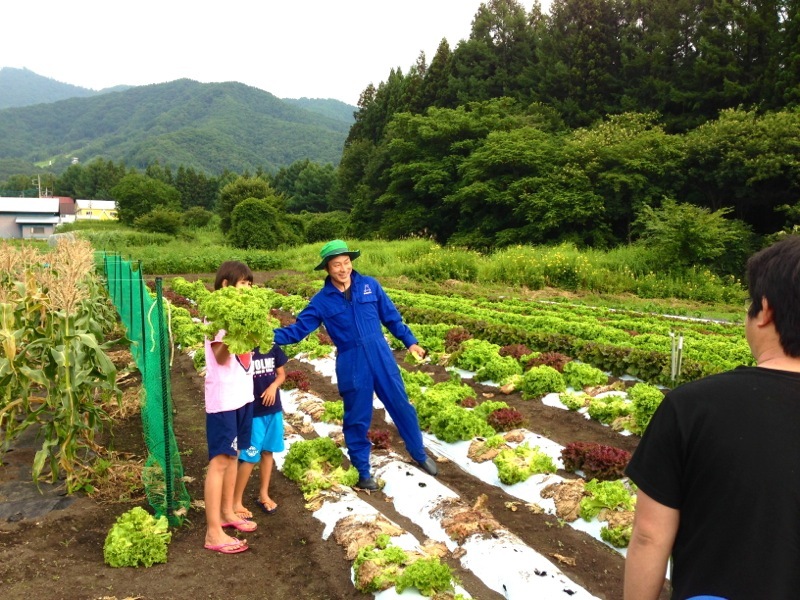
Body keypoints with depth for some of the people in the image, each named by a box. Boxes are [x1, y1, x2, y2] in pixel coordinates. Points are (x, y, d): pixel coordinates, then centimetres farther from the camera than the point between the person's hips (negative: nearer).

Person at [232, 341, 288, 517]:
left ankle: (264, 494, 30)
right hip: (252, 411, -5)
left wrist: (273, 386, -10)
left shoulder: (273, 347, 2)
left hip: (273, 409, 5)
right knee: (249, 457, -2)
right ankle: (236, 502, 13)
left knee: (267, 451, 14)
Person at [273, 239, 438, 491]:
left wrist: (410, 341, 9)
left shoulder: (370, 285, -2)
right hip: (352, 365, -1)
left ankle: (420, 455, 35)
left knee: (402, 406, 14)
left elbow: (391, 317, 7)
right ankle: (363, 471, 29)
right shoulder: (322, 300, -4)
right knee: (357, 419, 10)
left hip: (382, 358, 2)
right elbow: (298, 329, -4)